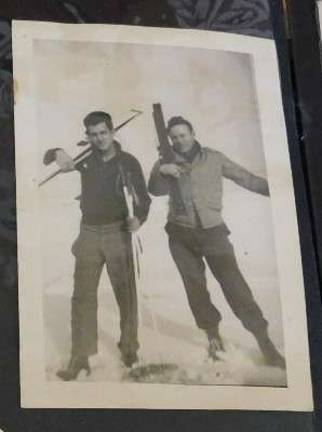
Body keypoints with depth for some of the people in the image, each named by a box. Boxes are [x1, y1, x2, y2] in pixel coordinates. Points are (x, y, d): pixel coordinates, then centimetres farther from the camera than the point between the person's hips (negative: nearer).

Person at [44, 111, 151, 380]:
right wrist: (59, 154, -13)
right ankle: (80, 357, -2)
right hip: (89, 233, 2)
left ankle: (129, 346, 20)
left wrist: (139, 217, -27)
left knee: (125, 292, 4)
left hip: (117, 232, -2)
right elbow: (49, 156, 11)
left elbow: (142, 197, -6)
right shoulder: (85, 158, 4)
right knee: (83, 295, -3)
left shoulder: (128, 162, -4)